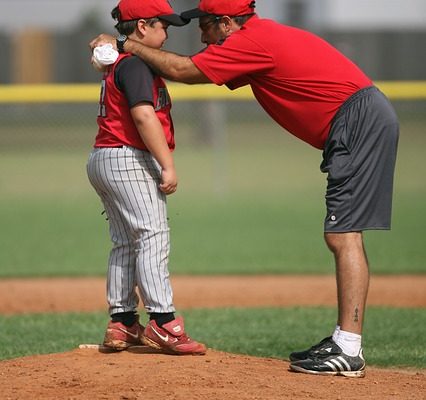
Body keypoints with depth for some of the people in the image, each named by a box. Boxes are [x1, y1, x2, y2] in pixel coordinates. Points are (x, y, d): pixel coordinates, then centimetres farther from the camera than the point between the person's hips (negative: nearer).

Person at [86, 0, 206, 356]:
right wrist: (168, 165, -24)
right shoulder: (135, 64, -14)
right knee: (153, 236, -14)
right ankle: (163, 322, -20)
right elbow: (143, 115, -23)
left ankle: (122, 325, 15)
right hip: (128, 158, -11)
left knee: (125, 243, 13)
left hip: (102, 159, 11)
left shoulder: (117, 63, 19)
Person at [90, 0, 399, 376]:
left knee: (343, 235, -13)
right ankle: (343, 341, 15)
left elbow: (182, 70, -7)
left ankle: (349, 352, -17)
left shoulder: (253, 41, -11)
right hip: (368, 120, 11)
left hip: (359, 121, -11)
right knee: (342, 235, 12)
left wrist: (127, 45, 5)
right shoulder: (266, 36, 19)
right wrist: (129, 53, 18)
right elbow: (194, 69, 24)